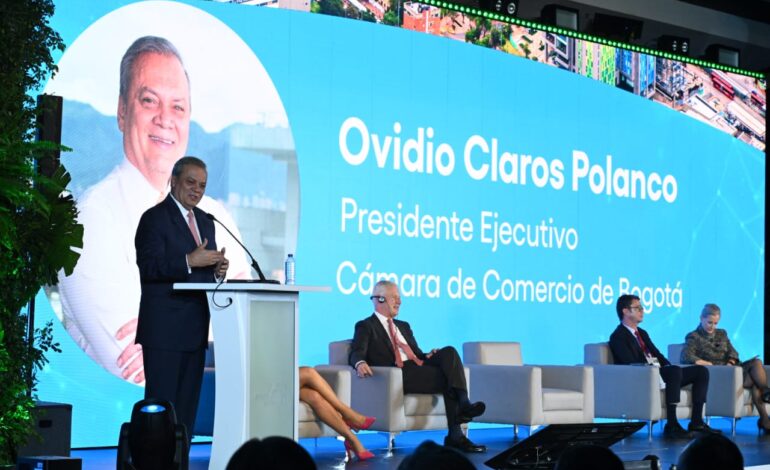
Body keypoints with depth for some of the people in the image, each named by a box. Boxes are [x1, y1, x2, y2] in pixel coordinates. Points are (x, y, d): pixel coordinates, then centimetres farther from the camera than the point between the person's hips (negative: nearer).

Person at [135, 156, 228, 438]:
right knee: (161, 403, -7)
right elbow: (149, 267, -16)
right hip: (164, 329, -8)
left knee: (187, 404, 8)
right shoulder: (155, 218, -5)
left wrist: (218, 270, 1)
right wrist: (190, 261, -24)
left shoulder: (205, 222, 19)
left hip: (195, 329, 8)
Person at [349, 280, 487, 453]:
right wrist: (360, 363, -32)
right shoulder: (366, 327, 10)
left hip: (419, 370, 6)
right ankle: (456, 435, -28)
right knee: (448, 376, -26)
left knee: (449, 352, -23)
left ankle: (464, 403, -34)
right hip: (399, 375, -6)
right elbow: (356, 353, -6)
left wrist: (427, 357, 3)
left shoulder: (404, 326, 33)